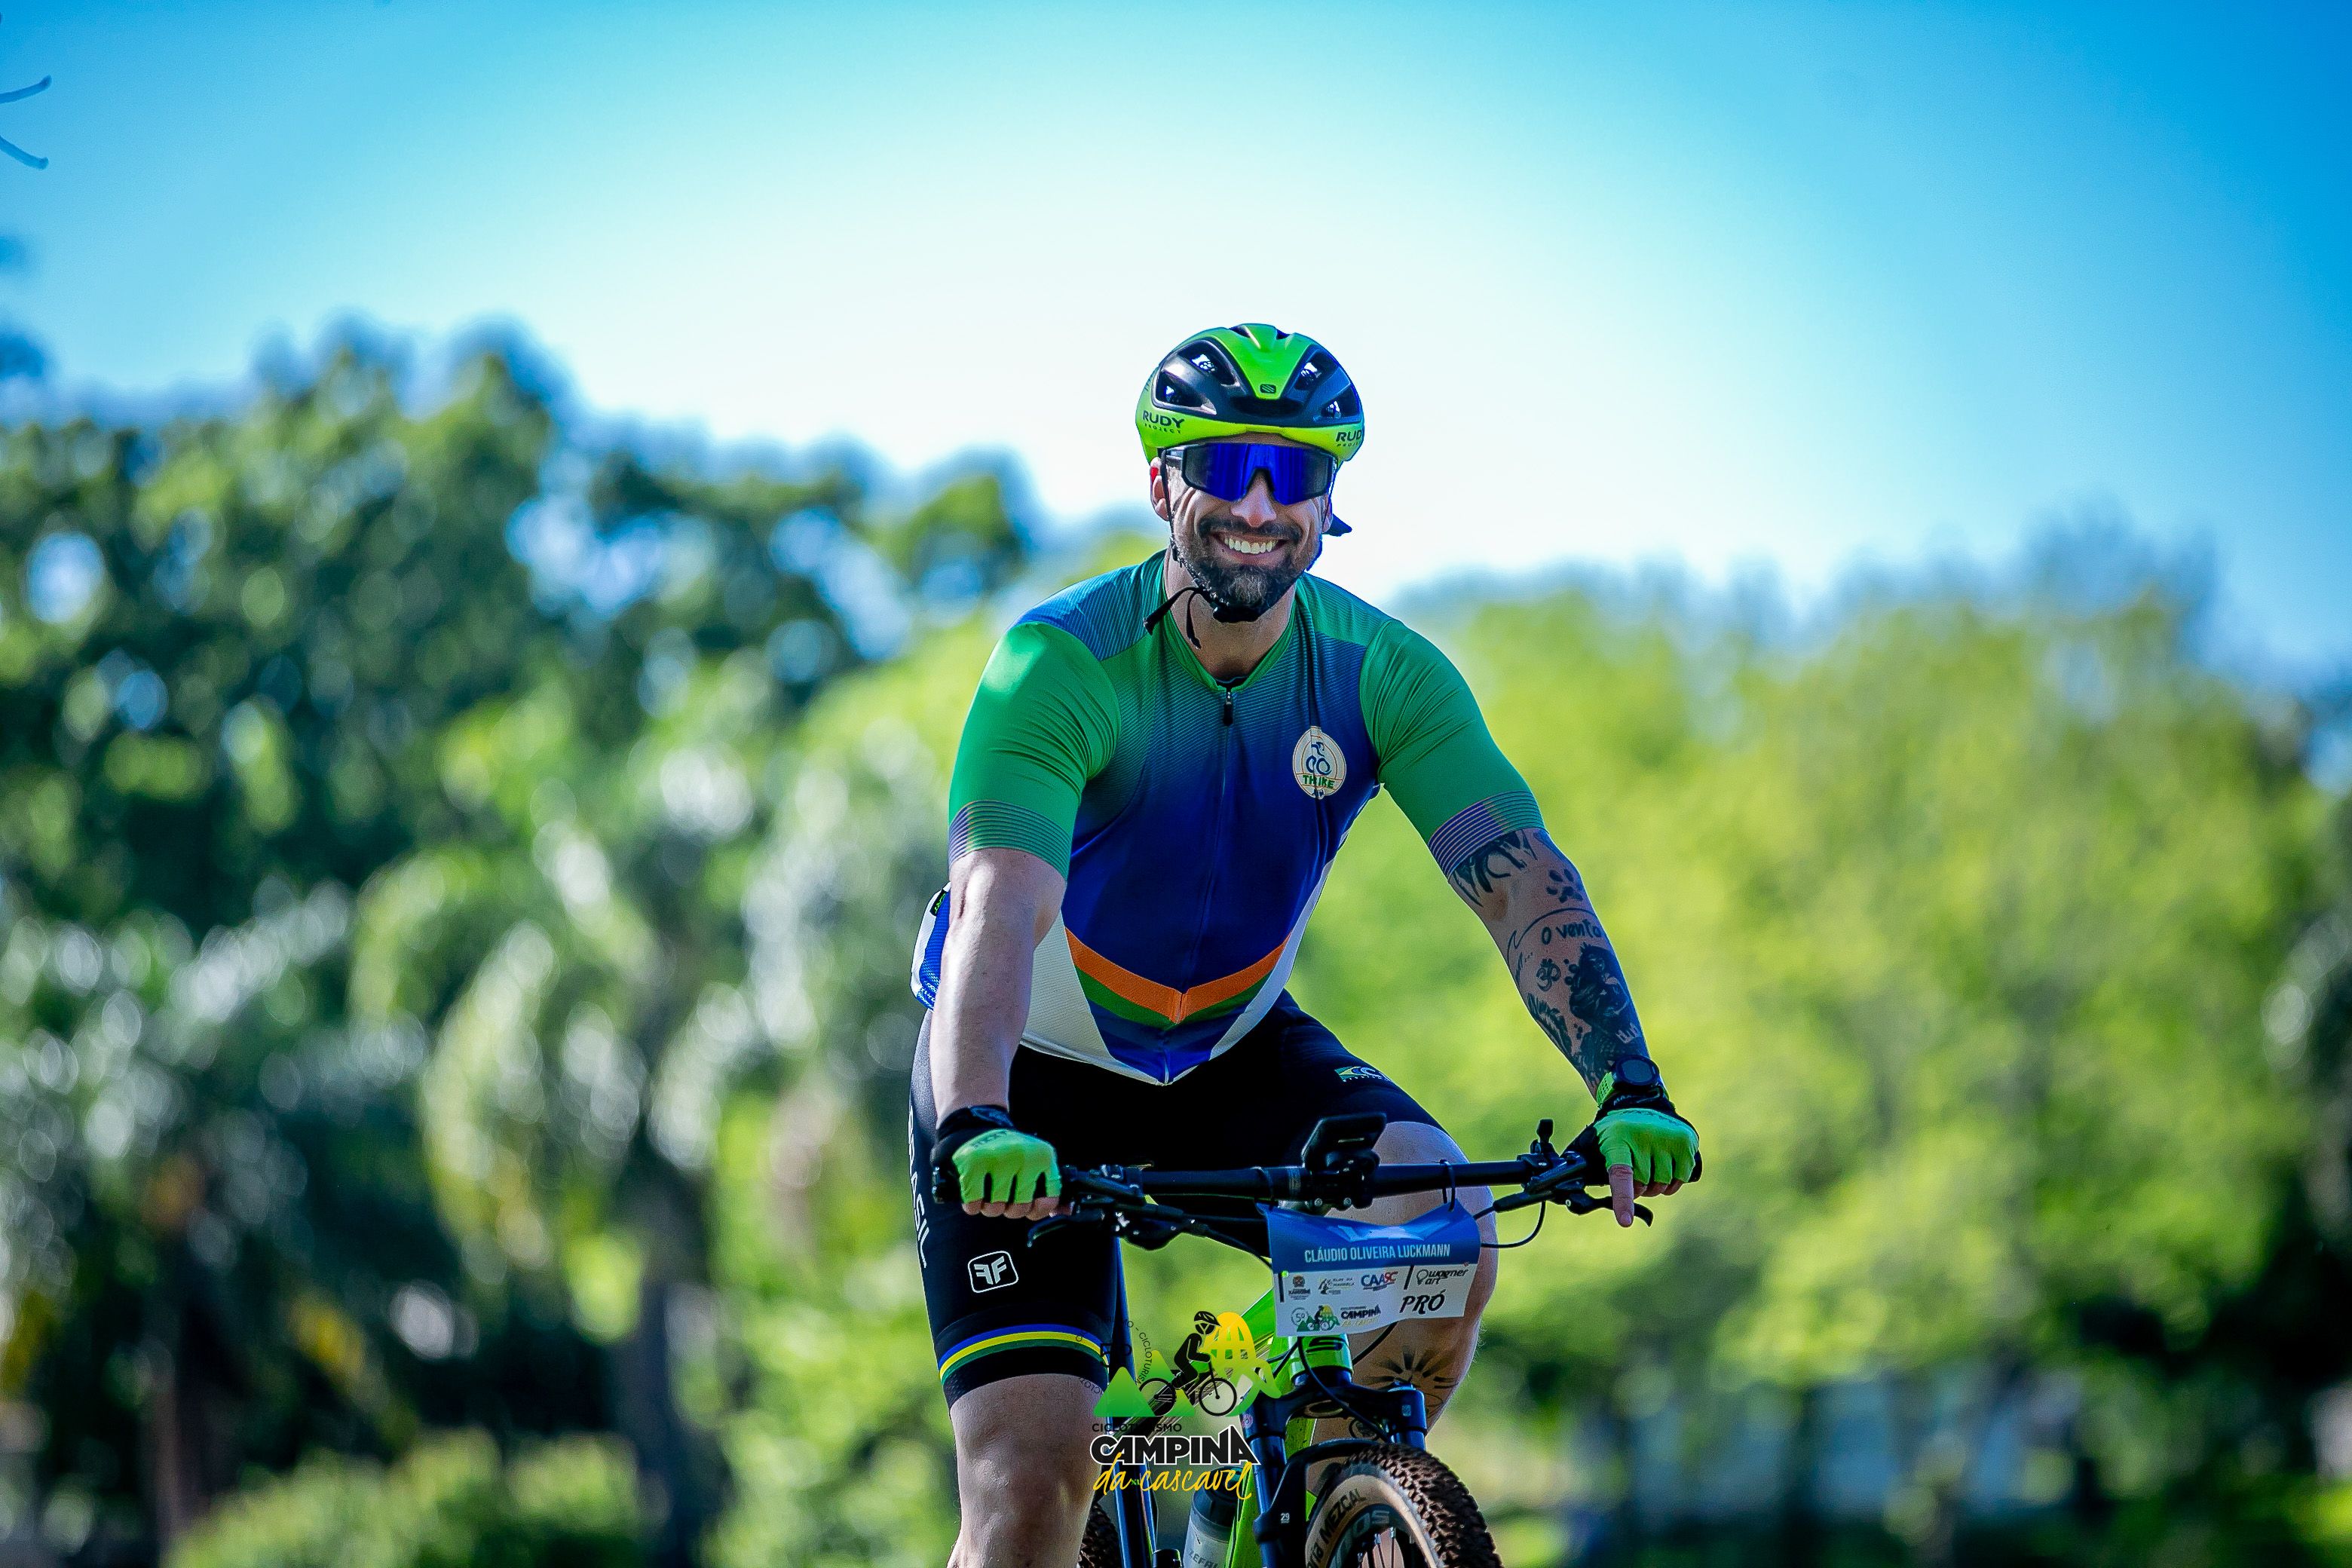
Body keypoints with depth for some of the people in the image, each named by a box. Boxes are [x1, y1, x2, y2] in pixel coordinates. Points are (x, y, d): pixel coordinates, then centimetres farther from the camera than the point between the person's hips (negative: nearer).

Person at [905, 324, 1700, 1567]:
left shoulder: (1383, 672, -14)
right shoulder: (1062, 662, -25)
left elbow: (1524, 882, -23)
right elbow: (998, 906, -39)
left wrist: (1627, 1087, -39)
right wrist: (979, 1126, -56)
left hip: (1233, 1049, 3)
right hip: (1032, 1071, -3)